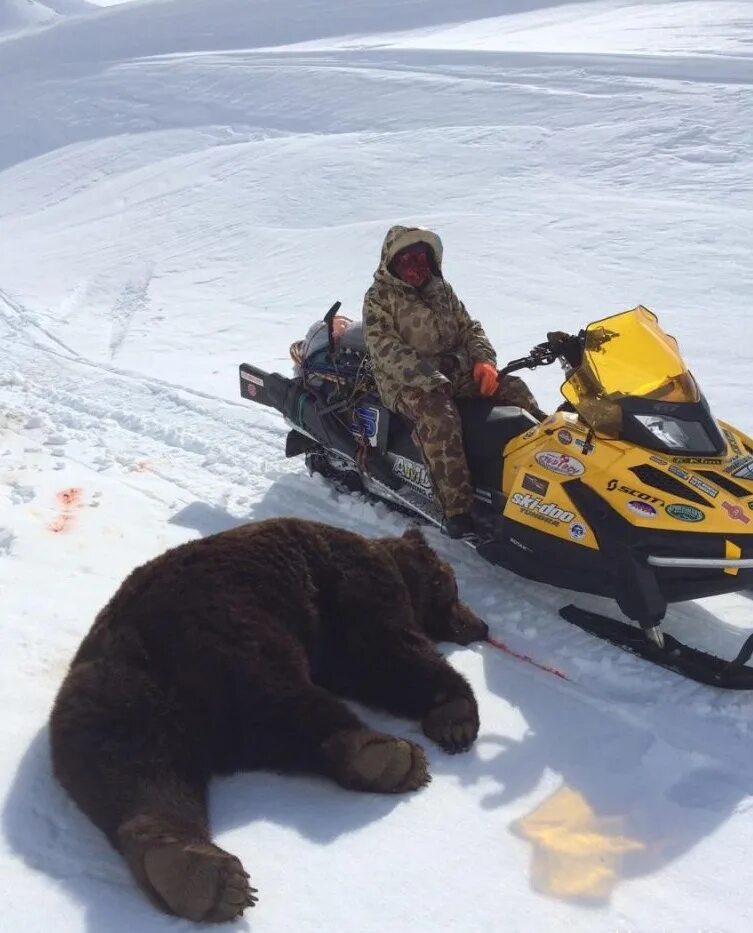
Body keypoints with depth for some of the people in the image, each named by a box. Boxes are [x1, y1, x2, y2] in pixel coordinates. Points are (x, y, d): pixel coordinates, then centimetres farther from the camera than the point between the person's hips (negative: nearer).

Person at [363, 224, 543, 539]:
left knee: (512, 387, -11)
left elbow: (469, 329, 18)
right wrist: (428, 379, -27)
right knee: (438, 416, -36)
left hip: (455, 371, 6)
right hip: (405, 383, -6)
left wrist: (484, 361, -4)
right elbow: (384, 349, -15)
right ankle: (457, 508, -39)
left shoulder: (441, 291, 16)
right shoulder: (379, 297, -3)